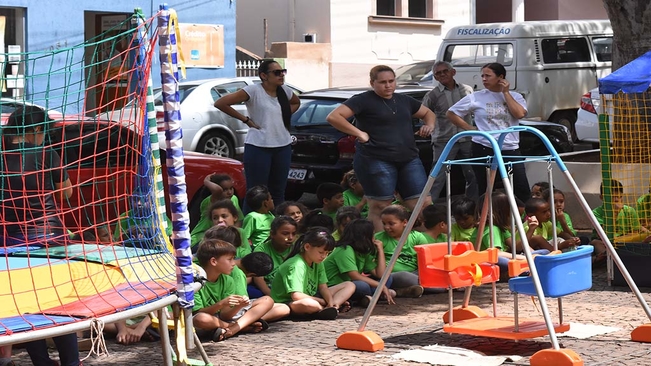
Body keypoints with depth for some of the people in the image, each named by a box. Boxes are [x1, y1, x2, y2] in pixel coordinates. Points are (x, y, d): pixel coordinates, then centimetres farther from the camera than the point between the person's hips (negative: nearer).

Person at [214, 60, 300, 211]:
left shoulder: (285, 91, 7)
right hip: (259, 147, -6)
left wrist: (284, 116, 12)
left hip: (283, 147, 6)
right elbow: (220, 103, -14)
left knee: (278, 192, 11)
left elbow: (296, 102, 31)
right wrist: (245, 119, -10)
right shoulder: (254, 91, -11)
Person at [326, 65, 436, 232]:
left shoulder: (404, 101, 18)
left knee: (424, 204, 0)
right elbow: (333, 117, -12)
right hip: (376, 161, -6)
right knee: (379, 208, -6)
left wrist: (429, 125, 11)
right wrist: (359, 133, -15)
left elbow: (428, 113, 34)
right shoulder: (364, 100, -2)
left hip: (409, 160, 6)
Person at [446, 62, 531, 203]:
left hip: (510, 149, 1)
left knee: (522, 190, -6)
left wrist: (506, 93, -4)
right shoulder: (476, 98, 4)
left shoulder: (514, 97, 9)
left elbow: (520, 114, -11)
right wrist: (470, 128, 0)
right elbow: (451, 113, 8)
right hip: (484, 150, 0)